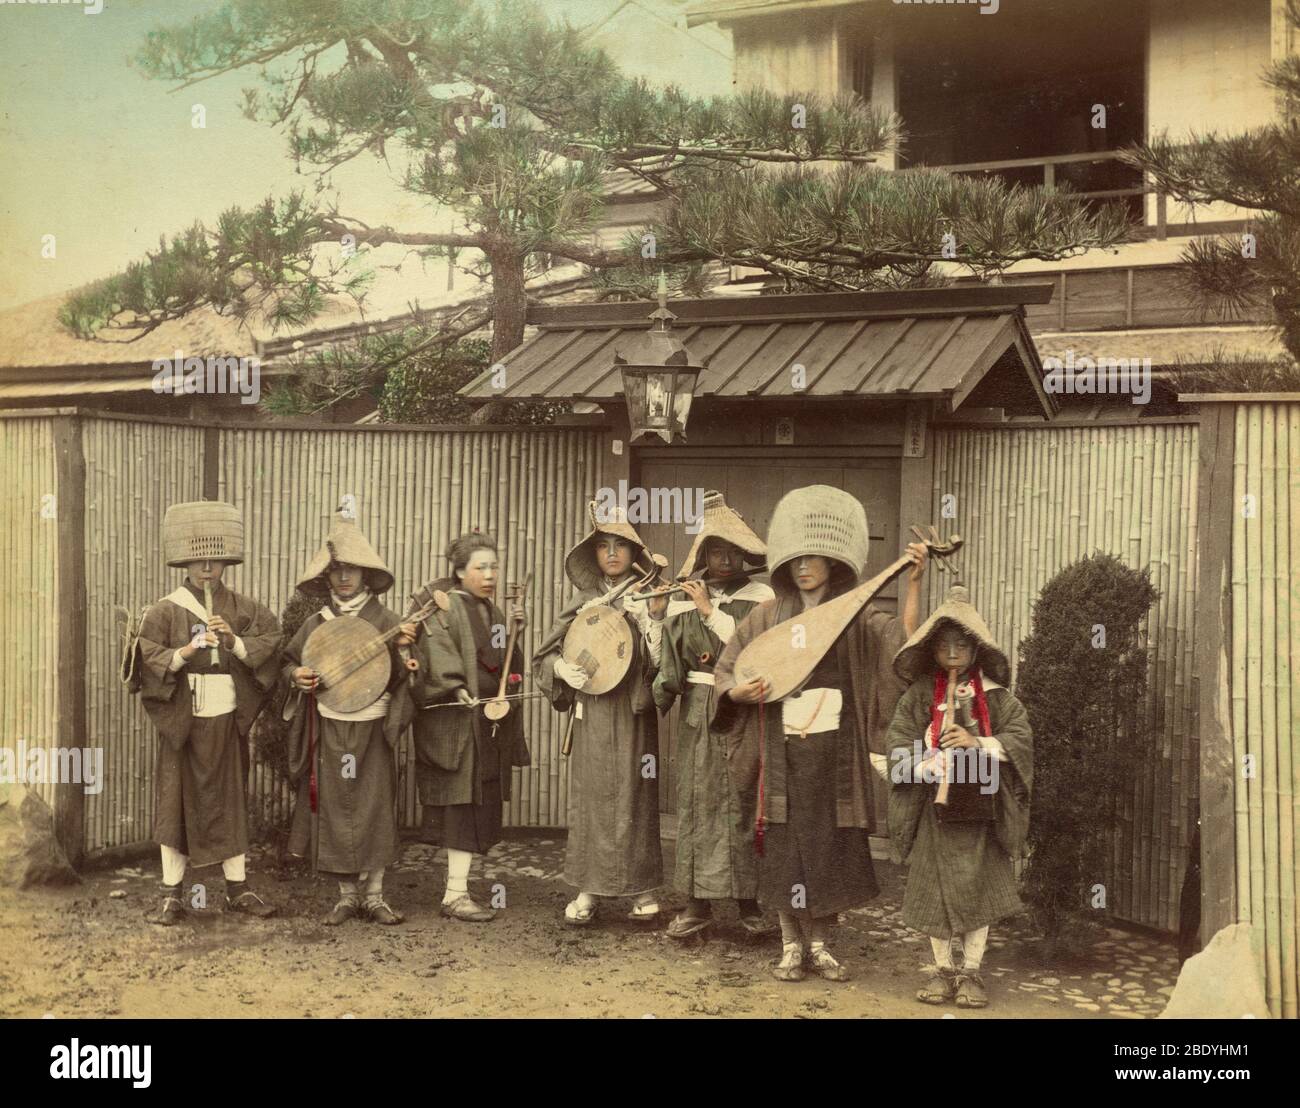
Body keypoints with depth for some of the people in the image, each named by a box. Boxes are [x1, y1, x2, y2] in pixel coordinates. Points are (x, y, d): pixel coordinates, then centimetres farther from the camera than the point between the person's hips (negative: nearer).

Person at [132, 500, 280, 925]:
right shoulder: (165, 611, -1)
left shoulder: (244, 609, 4)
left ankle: (238, 889, 18)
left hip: (228, 718, 2)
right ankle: (171, 894, 9)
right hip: (182, 719, -2)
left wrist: (234, 641, -18)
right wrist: (184, 653, -22)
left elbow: (268, 647, -2)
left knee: (231, 801, 9)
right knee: (177, 801, 2)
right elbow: (148, 658, -6)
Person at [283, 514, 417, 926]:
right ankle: (347, 895, 16)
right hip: (328, 729, 2)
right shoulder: (315, 624, 4)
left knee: (374, 808, 1)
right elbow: (288, 661, 17)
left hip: (373, 729, -2)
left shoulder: (386, 621, -1)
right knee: (334, 810, 4)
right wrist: (296, 676, -5)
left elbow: (402, 678, -2)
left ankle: (373, 895, 12)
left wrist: (403, 649, -21)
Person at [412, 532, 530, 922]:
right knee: (464, 806, -8)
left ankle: (457, 886, 15)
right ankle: (455, 894, -4)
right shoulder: (445, 607, -7)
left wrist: (512, 631, 3)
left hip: (489, 725, 8)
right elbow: (438, 655, -21)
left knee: (481, 807, 8)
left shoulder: (492, 612, 18)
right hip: (457, 723, -8)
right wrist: (457, 688, -34)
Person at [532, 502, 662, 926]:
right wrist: (561, 668, -7)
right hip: (591, 715, 2)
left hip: (634, 715, -2)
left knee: (636, 798, 0)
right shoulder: (583, 602, 10)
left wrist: (645, 620, -20)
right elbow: (544, 656, 13)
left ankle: (643, 890, 10)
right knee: (589, 797, 3)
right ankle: (587, 890, 10)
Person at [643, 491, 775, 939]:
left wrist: (710, 611, -12)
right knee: (697, 799, 2)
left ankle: (749, 900, 9)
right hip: (697, 710, 2)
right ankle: (698, 902, 8)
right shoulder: (683, 596, 9)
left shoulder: (760, 596, 2)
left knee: (744, 802, -1)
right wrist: (656, 616, -6)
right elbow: (661, 660, 7)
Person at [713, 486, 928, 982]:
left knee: (831, 849, 5)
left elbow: (906, 642, -15)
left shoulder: (855, 615, 2)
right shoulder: (767, 615, 5)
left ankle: (820, 943, 19)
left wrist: (914, 583, -24)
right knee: (785, 848, 2)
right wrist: (742, 692, -13)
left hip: (835, 752, 0)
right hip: (783, 753, 0)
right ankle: (791, 945, 15)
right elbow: (726, 673, 9)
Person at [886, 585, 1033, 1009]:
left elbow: (1020, 740, -4)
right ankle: (943, 969, 17)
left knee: (980, 887, 2)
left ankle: (971, 971, 14)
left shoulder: (997, 696, 2)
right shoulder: (918, 696, 3)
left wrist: (978, 744, -18)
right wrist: (925, 766, -20)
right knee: (934, 889, 4)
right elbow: (898, 745, -2)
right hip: (933, 807, 1)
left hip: (980, 807, 0)